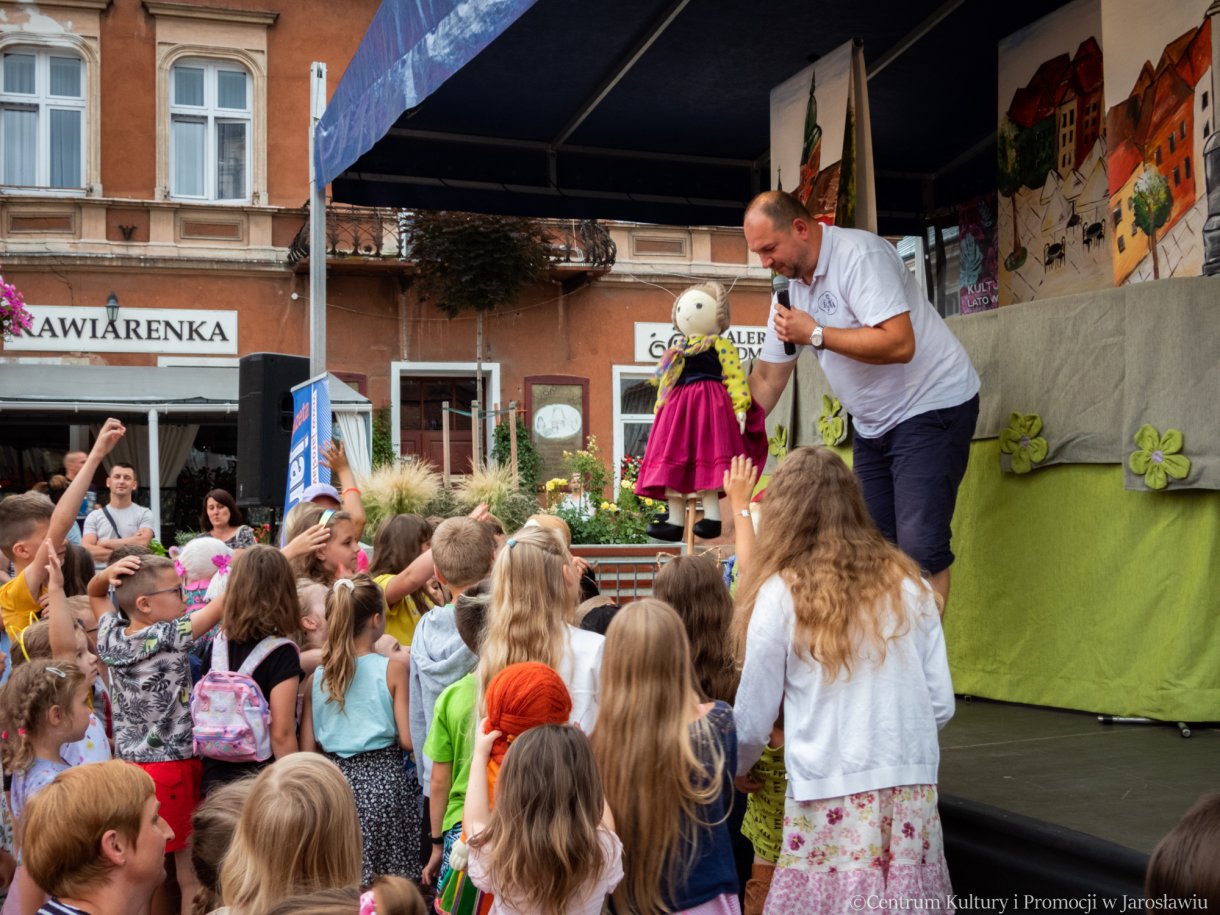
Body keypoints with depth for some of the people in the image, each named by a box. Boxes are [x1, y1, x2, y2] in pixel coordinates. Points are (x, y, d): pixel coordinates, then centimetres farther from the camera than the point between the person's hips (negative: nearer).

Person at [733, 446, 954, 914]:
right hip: (912, 793, 4)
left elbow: (753, 719, 1)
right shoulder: (909, 585, 5)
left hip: (832, 799, -3)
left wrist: (735, 770, 21)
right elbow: (941, 706, 6)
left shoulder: (782, 593, -4)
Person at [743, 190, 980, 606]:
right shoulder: (792, 287, 6)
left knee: (920, 548, -15)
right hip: (873, 426, 9)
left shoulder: (860, 255, -19)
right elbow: (767, 379, 11)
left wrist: (815, 334, -23)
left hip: (932, 405, -9)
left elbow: (899, 344, -30)